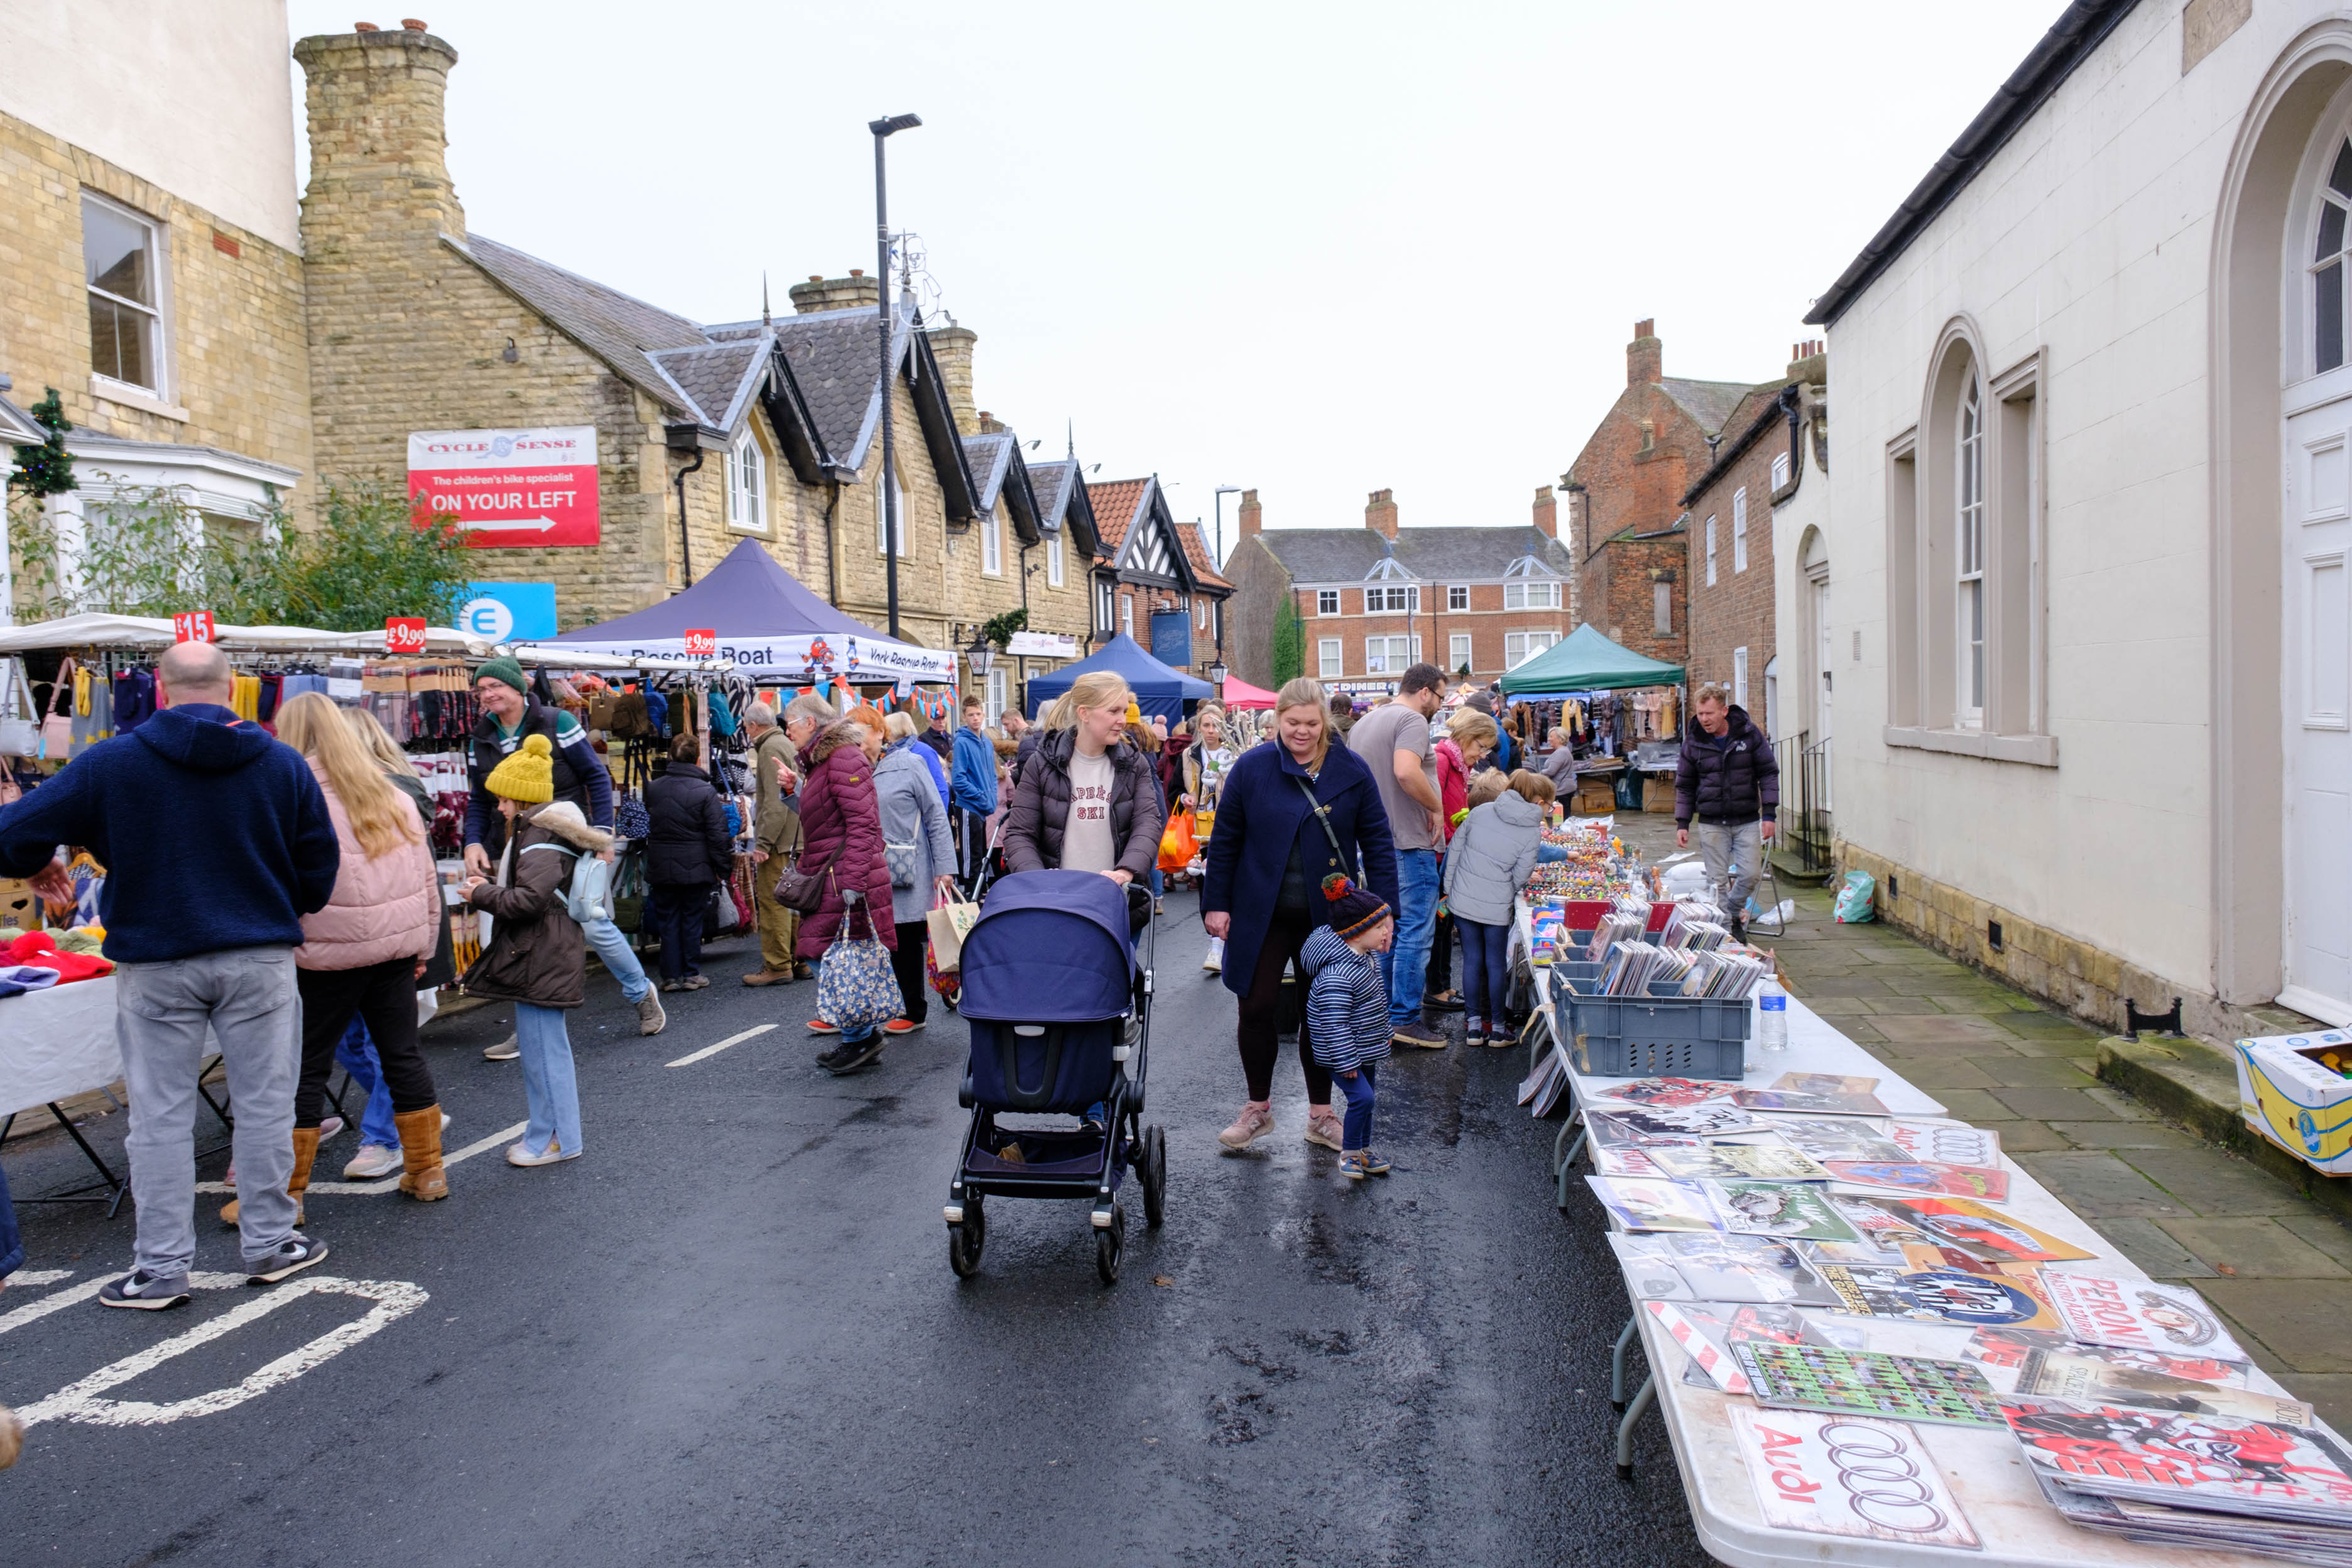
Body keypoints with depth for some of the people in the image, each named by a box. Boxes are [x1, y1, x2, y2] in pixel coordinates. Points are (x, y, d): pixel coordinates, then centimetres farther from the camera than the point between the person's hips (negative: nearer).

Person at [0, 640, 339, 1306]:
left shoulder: (111, 763, -6)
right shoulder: (284, 764, -2)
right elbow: (320, 866, 3)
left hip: (155, 963, 0)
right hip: (259, 958, 1)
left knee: (160, 1115, 8)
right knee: (264, 1104, 10)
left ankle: (161, 1266, 14)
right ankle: (269, 1244, 19)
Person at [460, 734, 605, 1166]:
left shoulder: (540, 837, -17)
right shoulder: (533, 830, 16)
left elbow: (530, 899, -25)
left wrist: (481, 895, -12)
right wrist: (490, 884, 9)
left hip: (542, 960, -11)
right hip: (536, 956, 11)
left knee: (543, 1046, -5)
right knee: (542, 1044, 16)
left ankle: (557, 1139, 3)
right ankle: (548, 1129, 25)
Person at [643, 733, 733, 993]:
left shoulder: (652, 788, 1)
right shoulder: (705, 792, -11)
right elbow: (718, 834, -10)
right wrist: (723, 868, -2)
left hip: (661, 868, 3)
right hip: (695, 868, -3)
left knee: (667, 922, 9)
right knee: (692, 921, 7)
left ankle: (671, 975, 10)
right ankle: (692, 974, 10)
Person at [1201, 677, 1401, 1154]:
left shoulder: (1352, 771, -4)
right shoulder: (1251, 767, -5)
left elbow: (1377, 842, 0)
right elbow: (1225, 840, 1)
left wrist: (1384, 908, -5)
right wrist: (1216, 903, -1)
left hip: (1327, 916, 0)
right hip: (1262, 915, 0)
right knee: (1257, 1009, 6)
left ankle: (1321, 1114, 26)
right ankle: (1258, 1108, 26)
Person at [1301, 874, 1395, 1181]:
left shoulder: (1366, 958, 3)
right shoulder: (1337, 976, -30)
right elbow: (1335, 1024, -28)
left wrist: (1383, 1036, 26)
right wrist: (1347, 1062, -25)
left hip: (1364, 1049, 10)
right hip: (1342, 1053, -10)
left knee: (1365, 1098, 17)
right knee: (1361, 1098, -13)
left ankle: (1364, 1150, 33)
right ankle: (1349, 1153, 5)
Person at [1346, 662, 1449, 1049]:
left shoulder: (1363, 723, 16)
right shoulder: (1412, 720, -13)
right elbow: (1406, 771, -29)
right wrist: (1436, 808, -17)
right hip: (1410, 843, -9)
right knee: (1415, 932, -5)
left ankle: (1384, 1012, 23)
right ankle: (1405, 1019, -3)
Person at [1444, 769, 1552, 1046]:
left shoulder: (1481, 811, 2)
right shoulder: (1533, 830, -8)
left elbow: (1454, 849, 6)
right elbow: (1521, 876, -6)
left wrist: (1449, 888, 13)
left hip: (1463, 899, 3)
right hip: (1496, 907, -3)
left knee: (1472, 960, 12)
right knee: (1496, 964, 11)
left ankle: (1474, 1024, 17)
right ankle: (1496, 1027, 19)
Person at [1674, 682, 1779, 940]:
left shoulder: (1749, 734, -2)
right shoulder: (1693, 742, 1)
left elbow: (1769, 774, 3)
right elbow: (1684, 786, 9)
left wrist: (1769, 814, -3)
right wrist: (1682, 823, 4)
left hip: (1747, 821, 0)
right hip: (1711, 823, 0)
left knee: (1749, 875, -3)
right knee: (1717, 880, -1)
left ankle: (1734, 915, 21)